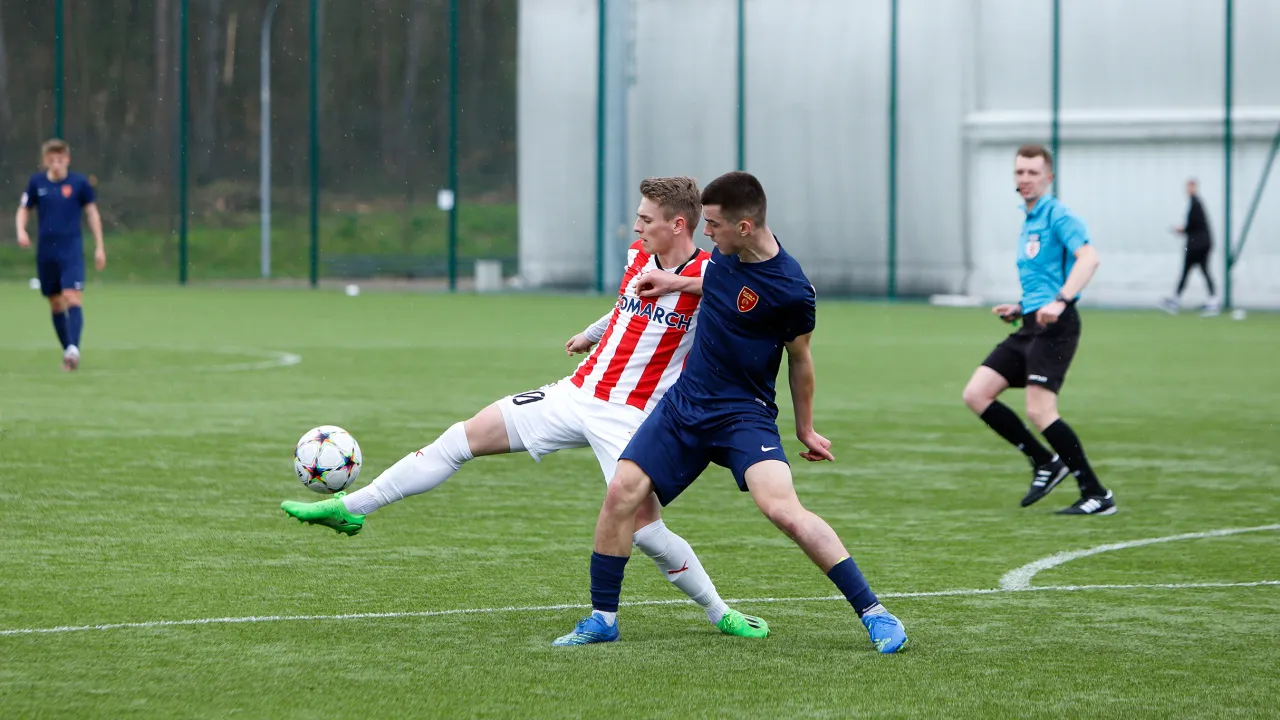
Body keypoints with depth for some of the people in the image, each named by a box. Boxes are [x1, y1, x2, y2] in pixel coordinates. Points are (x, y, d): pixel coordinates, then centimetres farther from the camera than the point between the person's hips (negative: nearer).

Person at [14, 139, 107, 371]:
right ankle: (67, 352, 20)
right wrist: (21, 231, -8)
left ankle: (73, 349, -30)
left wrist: (99, 247, 4)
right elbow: (24, 210, 13)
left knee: (73, 298, -19)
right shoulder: (36, 183, 4)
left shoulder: (79, 183, -2)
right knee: (56, 303, 9)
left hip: (72, 251, -3)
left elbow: (92, 212, 6)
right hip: (46, 253, 3)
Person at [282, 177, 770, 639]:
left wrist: (681, 281, -34)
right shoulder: (638, 257, 7)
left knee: (642, 526, -18)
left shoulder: (707, 274, -14)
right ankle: (350, 508, 10)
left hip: (631, 418, -7)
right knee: (465, 437, 3)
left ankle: (720, 613, 6)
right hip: (577, 393, 7)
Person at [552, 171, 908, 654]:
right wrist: (676, 282, 21)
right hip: (686, 401, 6)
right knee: (621, 493, -6)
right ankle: (602, 619, 10)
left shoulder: (792, 291, -20)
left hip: (744, 414, -6)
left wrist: (804, 429, 8)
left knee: (781, 507, -26)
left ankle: (874, 614, -18)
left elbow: (799, 358, -4)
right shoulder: (724, 254, -3)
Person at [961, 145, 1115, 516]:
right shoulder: (1029, 220, 20)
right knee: (976, 394, 2)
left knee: (1040, 411, -17)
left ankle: (1097, 495, -9)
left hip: (1054, 326, -9)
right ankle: (1045, 463, 10)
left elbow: (1088, 258, -24)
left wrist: (1060, 301, -35)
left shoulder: (1057, 215, -8)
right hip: (1031, 324, 9)